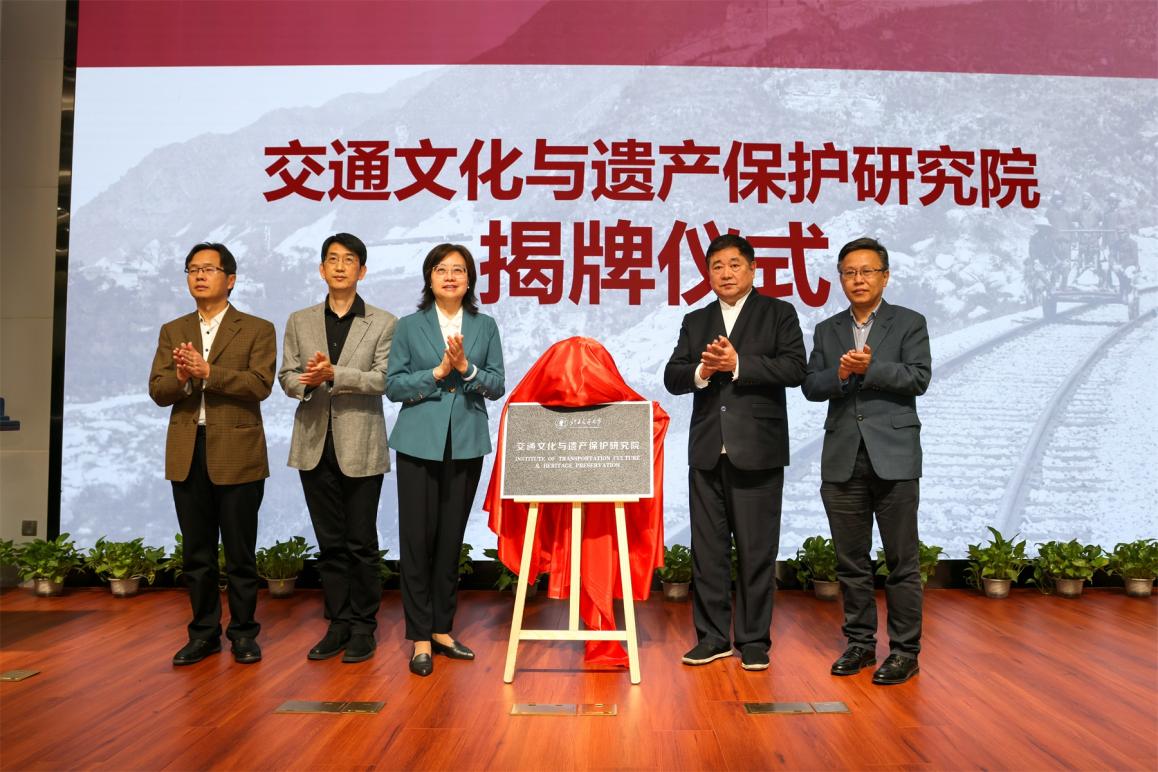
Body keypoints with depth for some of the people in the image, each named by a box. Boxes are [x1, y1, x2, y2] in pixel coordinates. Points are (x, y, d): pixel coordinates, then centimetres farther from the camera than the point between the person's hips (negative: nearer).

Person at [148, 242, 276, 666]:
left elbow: (260, 384, -13)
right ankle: (204, 632, 23)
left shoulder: (257, 329, 1)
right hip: (187, 454, 4)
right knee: (196, 552, 11)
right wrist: (181, 377, -17)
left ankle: (243, 632, 17)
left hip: (237, 453, -4)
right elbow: (157, 390, 5)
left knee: (240, 552, 4)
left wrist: (206, 371, -21)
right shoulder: (172, 331, 14)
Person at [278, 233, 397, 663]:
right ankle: (338, 623, 20)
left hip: (361, 448, -3)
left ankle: (363, 627, 14)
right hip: (316, 445, 3)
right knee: (329, 542, 9)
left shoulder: (383, 323, 1)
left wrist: (334, 374, -20)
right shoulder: (300, 322, 11)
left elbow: (384, 379, -9)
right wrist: (305, 382, -15)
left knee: (361, 542, 3)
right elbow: (286, 377, 8)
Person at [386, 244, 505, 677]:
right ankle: (420, 637, 8)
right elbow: (392, 385, -2)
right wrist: (438, 372, -13)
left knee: (451, 539, 9)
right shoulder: (409, 326, 4)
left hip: (466, 444, 2)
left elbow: (497, 386, 3)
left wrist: (467, 368, -14)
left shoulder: (485, 327, 8)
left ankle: (442, 630, 21)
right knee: (418, 539, -1)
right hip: (419, 443, -2)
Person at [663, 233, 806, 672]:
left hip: (758, 452, -3)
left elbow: (794, 369, -9)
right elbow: (672, 377, 8)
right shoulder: (695, 321, 16)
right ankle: (712, 636, 18)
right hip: (707, 450, 4)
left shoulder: (778, 314, 5)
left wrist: (737, 365, -16)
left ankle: (753, 639, 13)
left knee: (757, 550, 2)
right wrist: (701, 371, -12)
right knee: (707, 548, 7)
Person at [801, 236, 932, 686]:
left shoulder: (909, 324, 5)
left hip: (894, 458, -3)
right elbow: (810, 386, 5)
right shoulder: (827, 330, 14)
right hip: (843, 459, 4)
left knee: (902, 560, 1)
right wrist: (839, 375, -14)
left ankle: (905, 650, 10)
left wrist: (869, 369, -17)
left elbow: (919, 378, -8)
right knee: (850, 560, 10)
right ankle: (860, 643, 21)